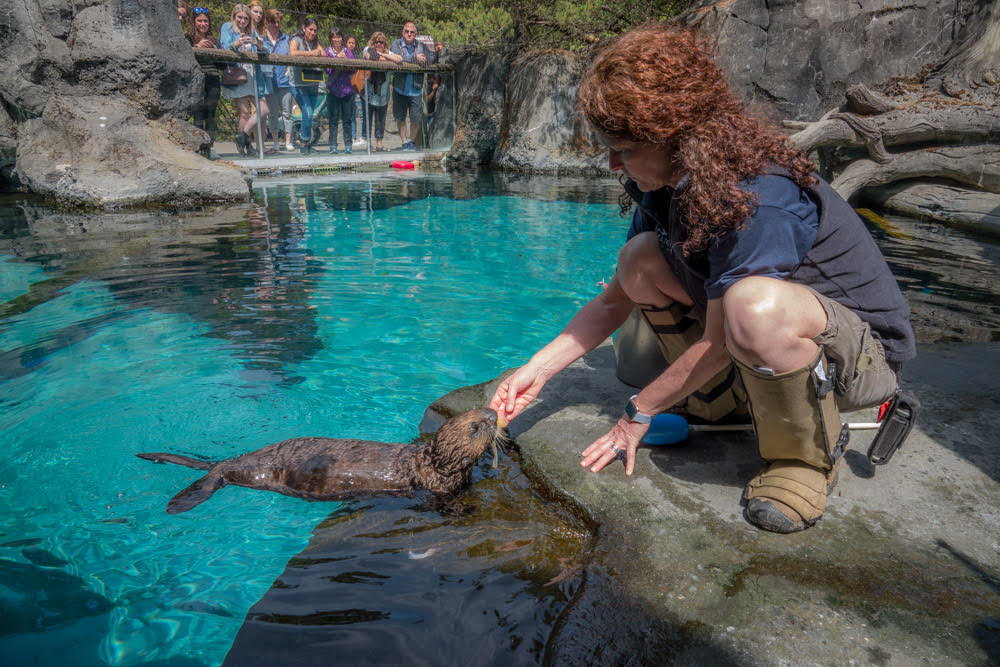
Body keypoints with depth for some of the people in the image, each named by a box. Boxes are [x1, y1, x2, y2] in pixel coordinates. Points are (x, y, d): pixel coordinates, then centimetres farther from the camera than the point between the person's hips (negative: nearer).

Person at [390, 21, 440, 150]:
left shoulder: (421, 46, 5)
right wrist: (414, 58, -22)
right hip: (400, 88, 0)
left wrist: (435, 52, -18)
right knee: (400, 118, 8)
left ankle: (412, 141, 22)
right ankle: (404, 141, 23)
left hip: (415, 89, 1)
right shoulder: (396, 44, -1)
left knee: (416, 119, 1)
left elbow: (430, 61, 0)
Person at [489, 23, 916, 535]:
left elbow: (717, 343, -26)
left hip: (868, 350, -7)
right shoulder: (664, 182, -5)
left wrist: (639, 413, -13)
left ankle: (806, 459, -13)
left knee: (755, 304, -41)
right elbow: (614, 302, 1)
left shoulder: (757, 199, -31)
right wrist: (536, 371, -6)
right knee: (640, 261, -7)